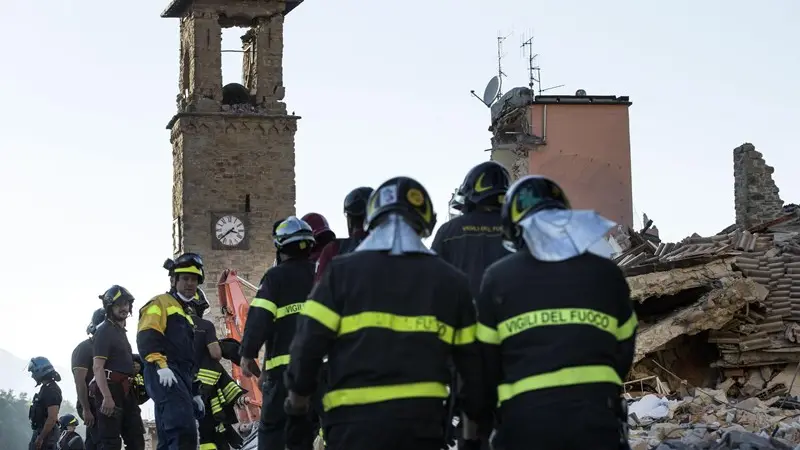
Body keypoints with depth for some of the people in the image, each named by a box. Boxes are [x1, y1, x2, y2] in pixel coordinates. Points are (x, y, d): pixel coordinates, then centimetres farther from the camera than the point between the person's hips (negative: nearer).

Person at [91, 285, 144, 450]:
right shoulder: (105, 332, -8)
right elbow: (98, 367, -17)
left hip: (125, 392, 10)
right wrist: (107, 397, -26)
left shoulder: (122, 331, 21)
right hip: (110, 389, -10)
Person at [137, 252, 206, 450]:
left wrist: (195, 392, 32)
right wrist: (160, 365, -26)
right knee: (184, 432, -30)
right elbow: (146, 338, -12)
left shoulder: (186, 316, 34)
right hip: (165, 377, -10)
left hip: (181, 380, 10)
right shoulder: (161, 303, 5)